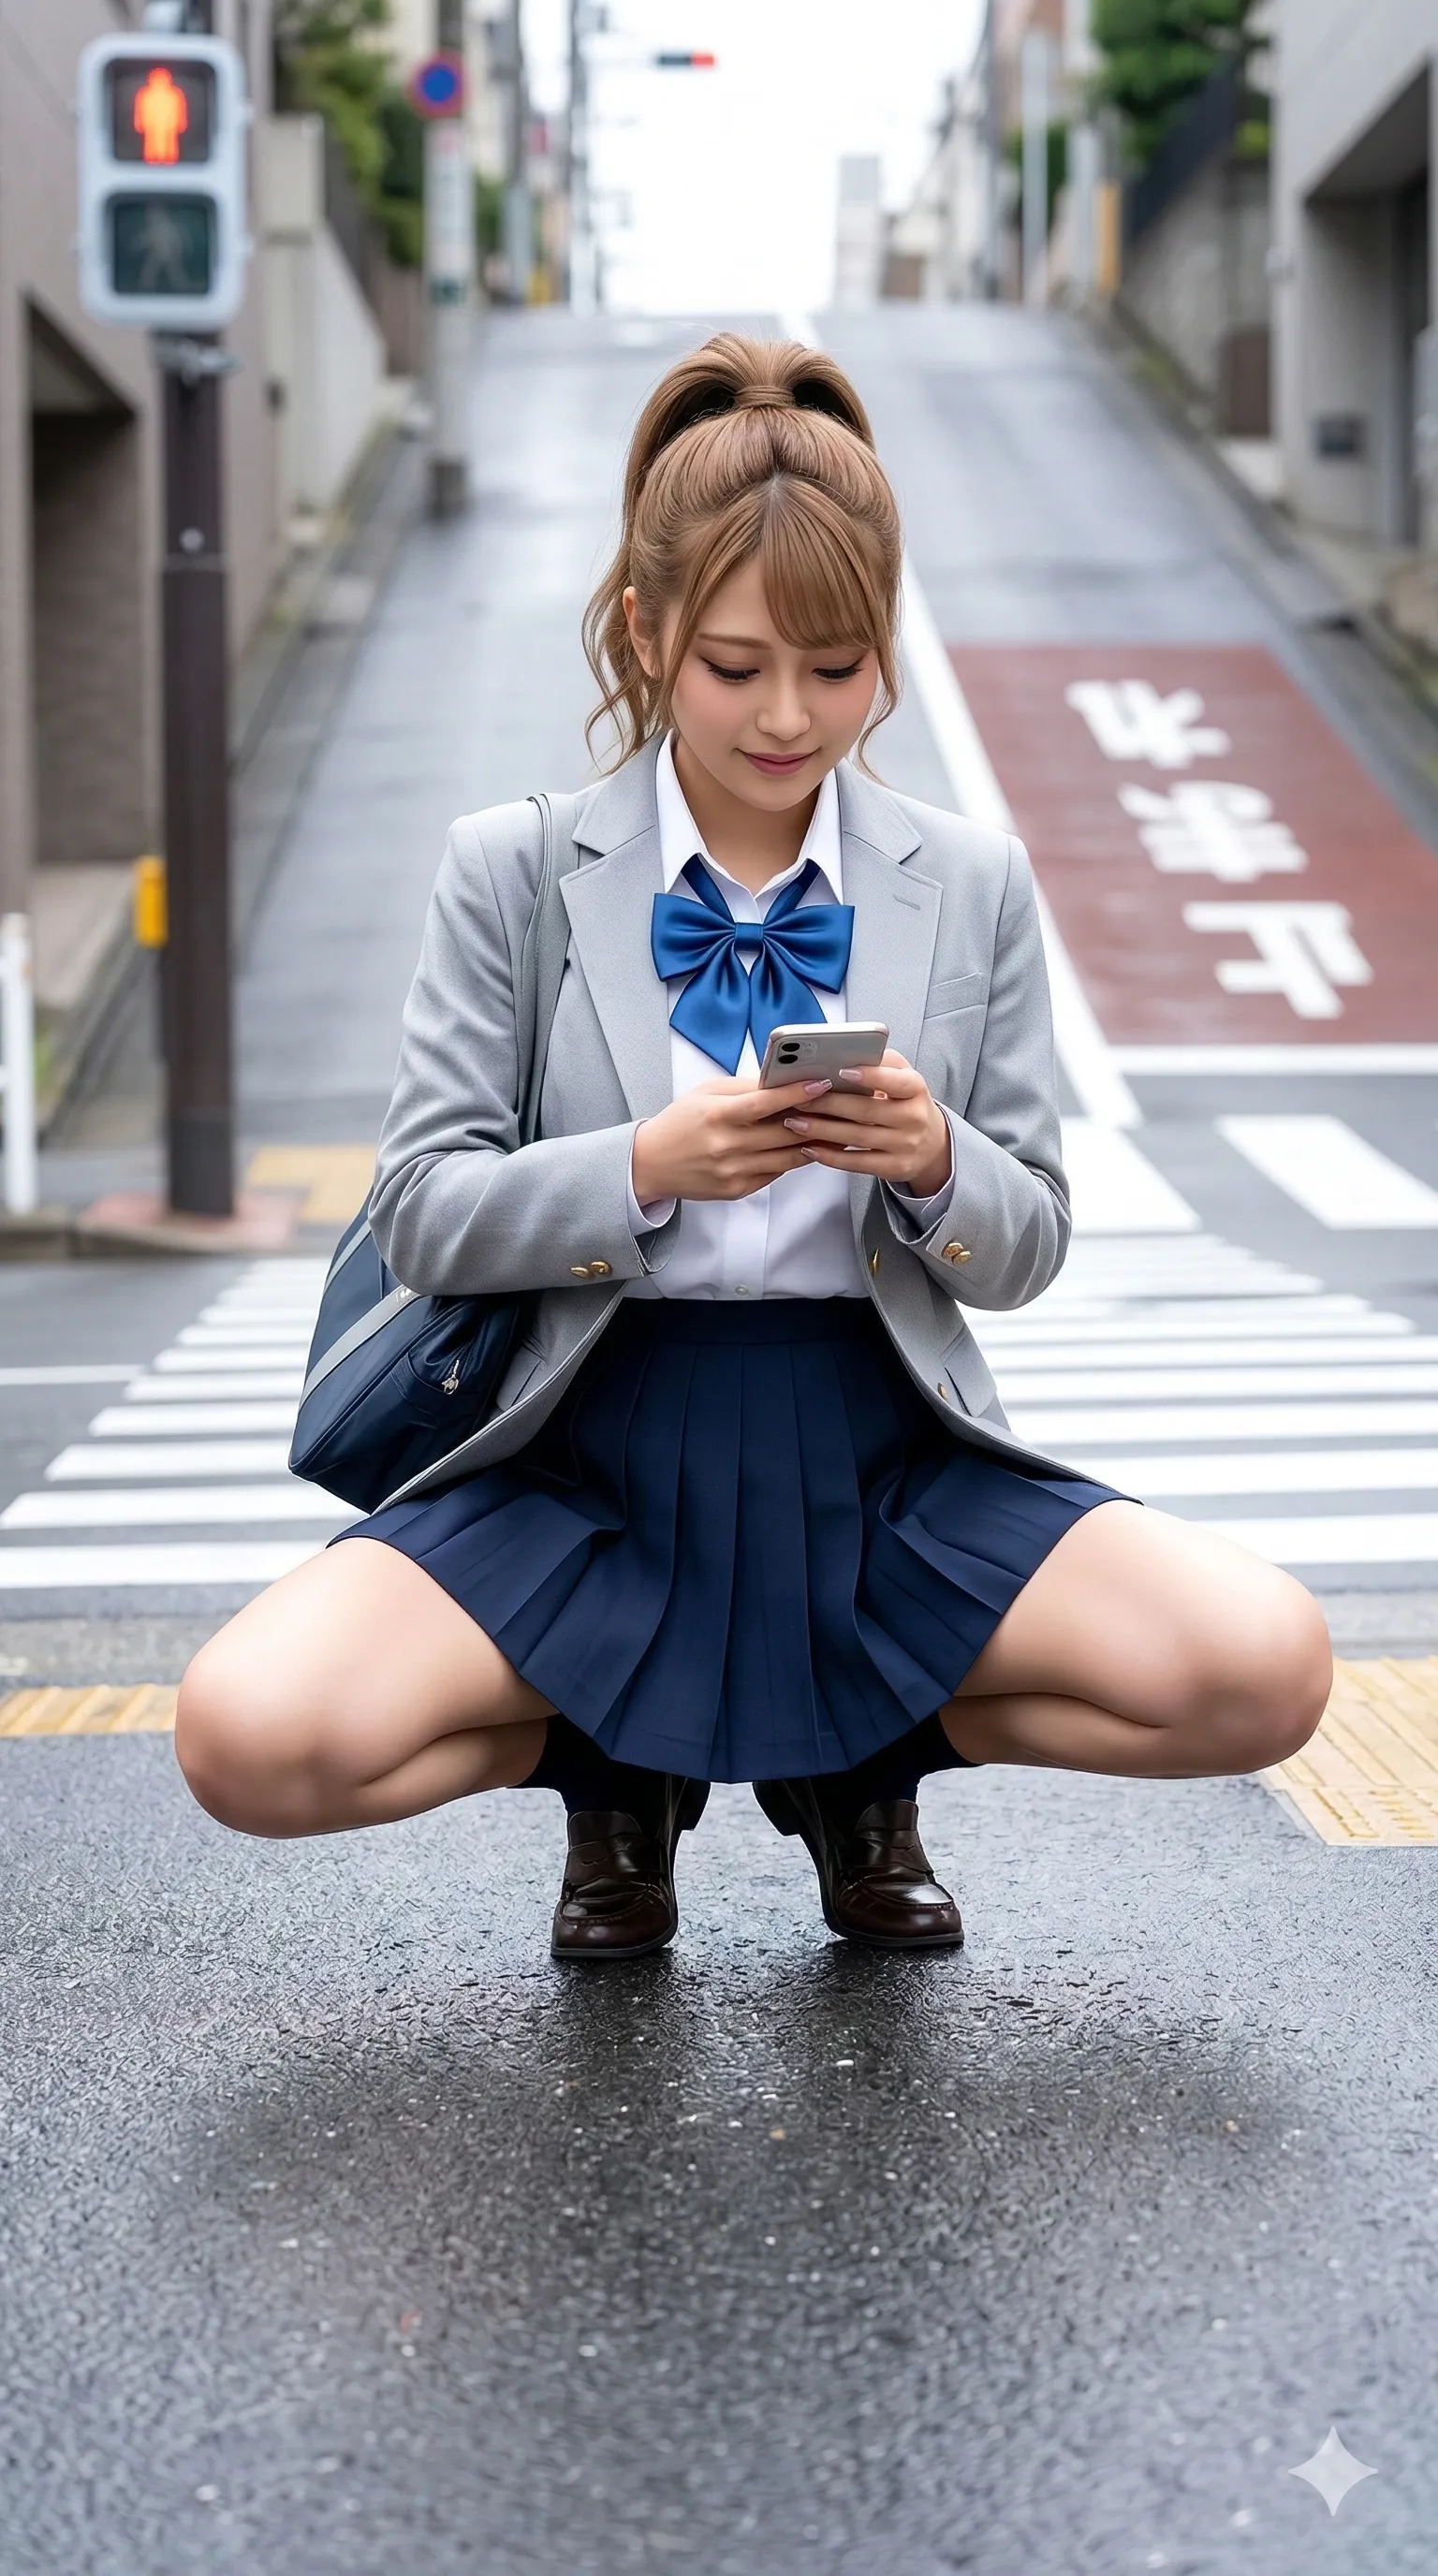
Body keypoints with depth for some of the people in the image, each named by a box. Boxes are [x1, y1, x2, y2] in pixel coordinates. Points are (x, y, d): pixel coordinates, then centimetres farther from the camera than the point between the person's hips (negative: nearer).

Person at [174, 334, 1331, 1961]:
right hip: (592, 1461, -1)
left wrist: (933, 1162, -16)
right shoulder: (509, 872, 1)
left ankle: (860, 1762, 8)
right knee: (251, 1736, -28)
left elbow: (1028, 1252, 7)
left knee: (1264, 1670, -24)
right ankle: (619, 1777, 7)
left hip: (885, 1463, 2)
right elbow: (418, 1215, -3)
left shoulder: (972, 885, 6)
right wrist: (647, 1168, -21)